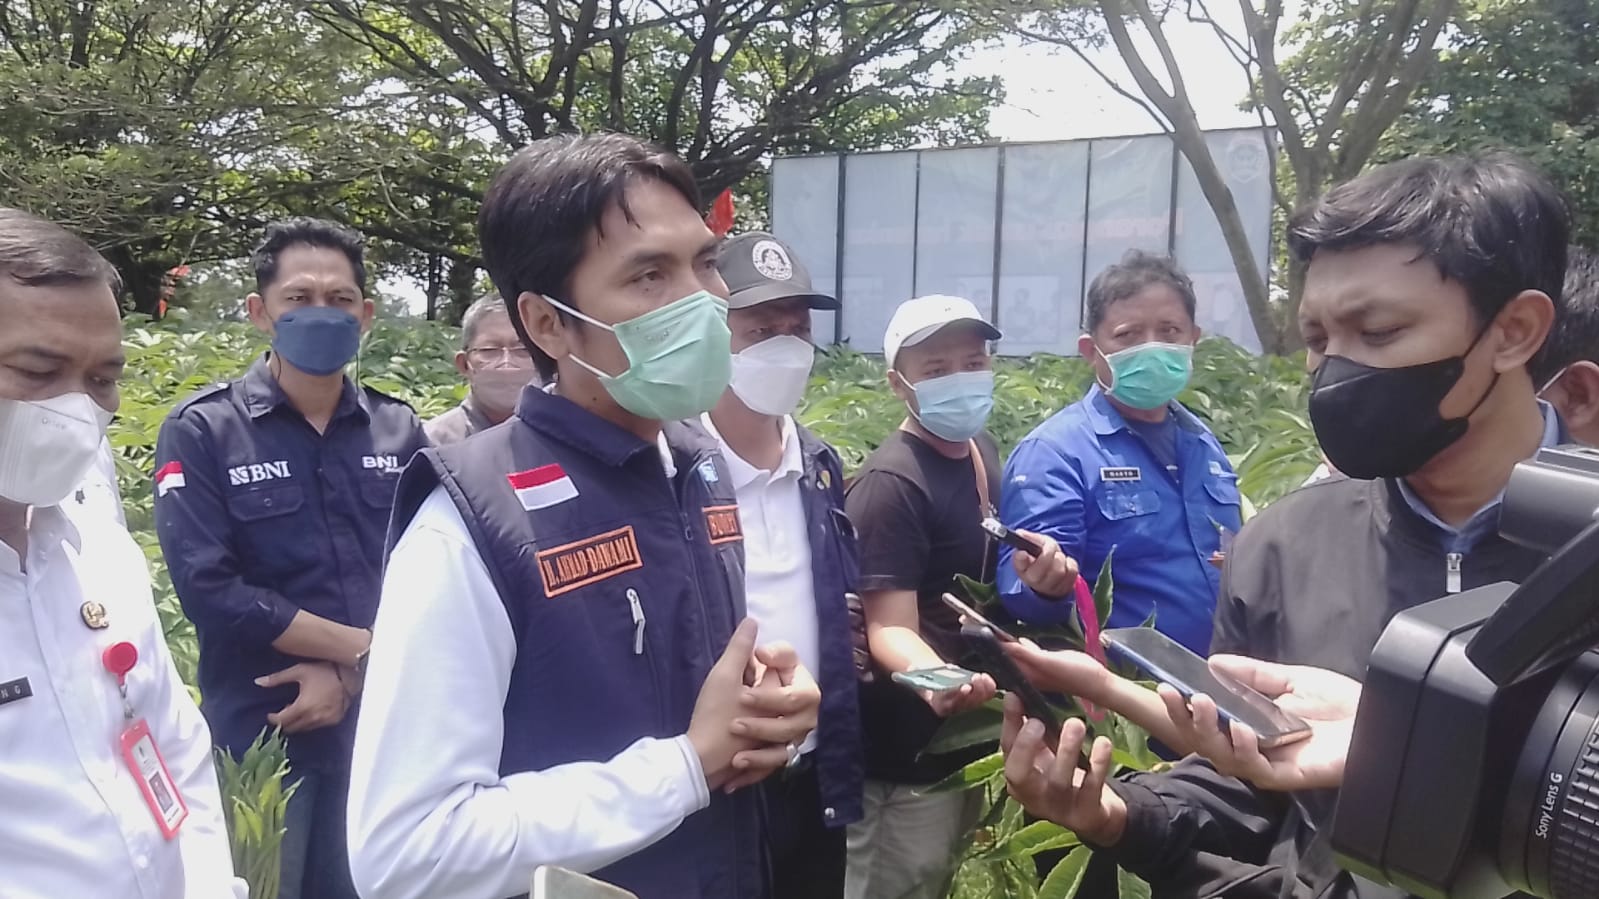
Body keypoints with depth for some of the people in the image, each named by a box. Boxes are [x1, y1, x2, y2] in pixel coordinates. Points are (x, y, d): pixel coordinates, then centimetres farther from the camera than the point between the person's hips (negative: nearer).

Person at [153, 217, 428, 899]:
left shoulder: (400, 431, 3)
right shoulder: (201, 432, -6)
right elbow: (208, 587, -15)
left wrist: (351, 674, -14)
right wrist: (362, 645, -14)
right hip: (259, 735, -3)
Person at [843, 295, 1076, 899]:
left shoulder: (982, 450, 4)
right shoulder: (891, 484, -23)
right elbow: (890, 626, -26)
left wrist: (1038, 569, -4)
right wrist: (935, 678, -46)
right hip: (906, 757, -9)